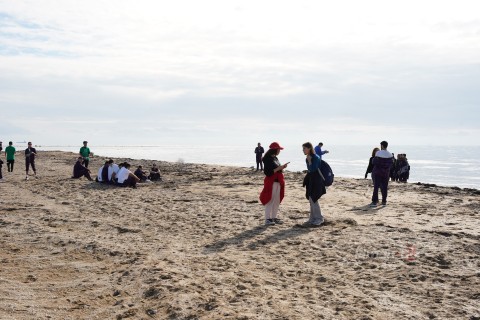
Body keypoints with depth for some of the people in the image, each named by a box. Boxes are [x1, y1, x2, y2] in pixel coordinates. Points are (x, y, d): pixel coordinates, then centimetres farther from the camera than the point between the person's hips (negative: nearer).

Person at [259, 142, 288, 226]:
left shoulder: (275, 158, 14)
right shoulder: (268, 159, -13)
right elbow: (268, 172, -19)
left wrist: (282, 167, 3)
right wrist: (279, 168, -20)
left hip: (278, 182, 9)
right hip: (271, 182, -9)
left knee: (277, 201, 11)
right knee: (270, 200, -7)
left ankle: (274, 217, 19)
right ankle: (267, 219, -3)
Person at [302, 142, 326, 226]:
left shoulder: (316, 158, -16)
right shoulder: (308, 158, 9)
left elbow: (313, 169, -22)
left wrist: (309, 160, -20)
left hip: (316, 181, -9)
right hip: (311, 181, 9)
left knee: (314, 200, -6)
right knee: (311, 200, 11)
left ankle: (319, 219, 4)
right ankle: (312, 219, 19)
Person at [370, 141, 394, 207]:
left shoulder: (378, 153, -11)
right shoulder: (389, 154, 1)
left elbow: (374, 162, -10)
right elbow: (391, 164, 4)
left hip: (378, 172, -3)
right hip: (386, 173, 3)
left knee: (376, 187, -2)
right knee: (385, 187, 9)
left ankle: (374, 201, -7)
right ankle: (384, 201, 13)